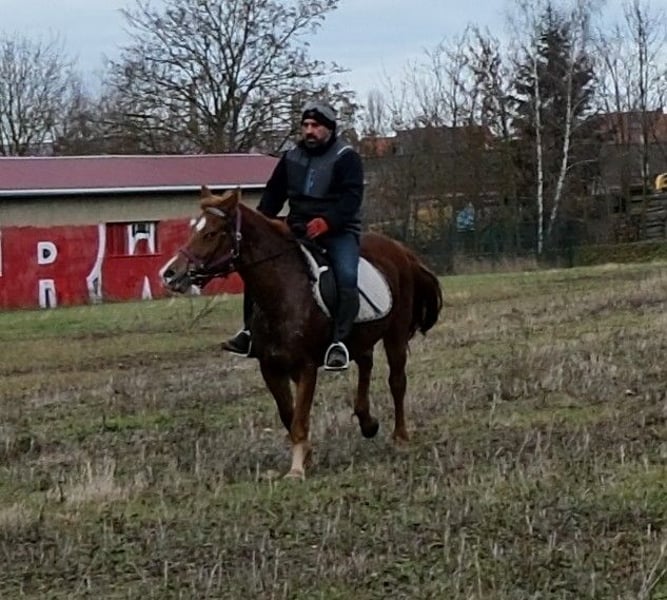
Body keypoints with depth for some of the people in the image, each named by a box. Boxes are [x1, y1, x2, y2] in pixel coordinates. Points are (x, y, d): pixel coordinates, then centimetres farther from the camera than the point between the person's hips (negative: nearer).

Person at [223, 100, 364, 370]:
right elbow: (274, 193, 17)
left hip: (339, 230, -5)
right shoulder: (291, 158, 13)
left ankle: (340, 340, -29)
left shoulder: (346, 157, -5)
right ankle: (250, 329, 0)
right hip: (298, 229, 5)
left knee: (346, 275, -32)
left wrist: (326, 221, -31)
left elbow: (352, 197, -16)